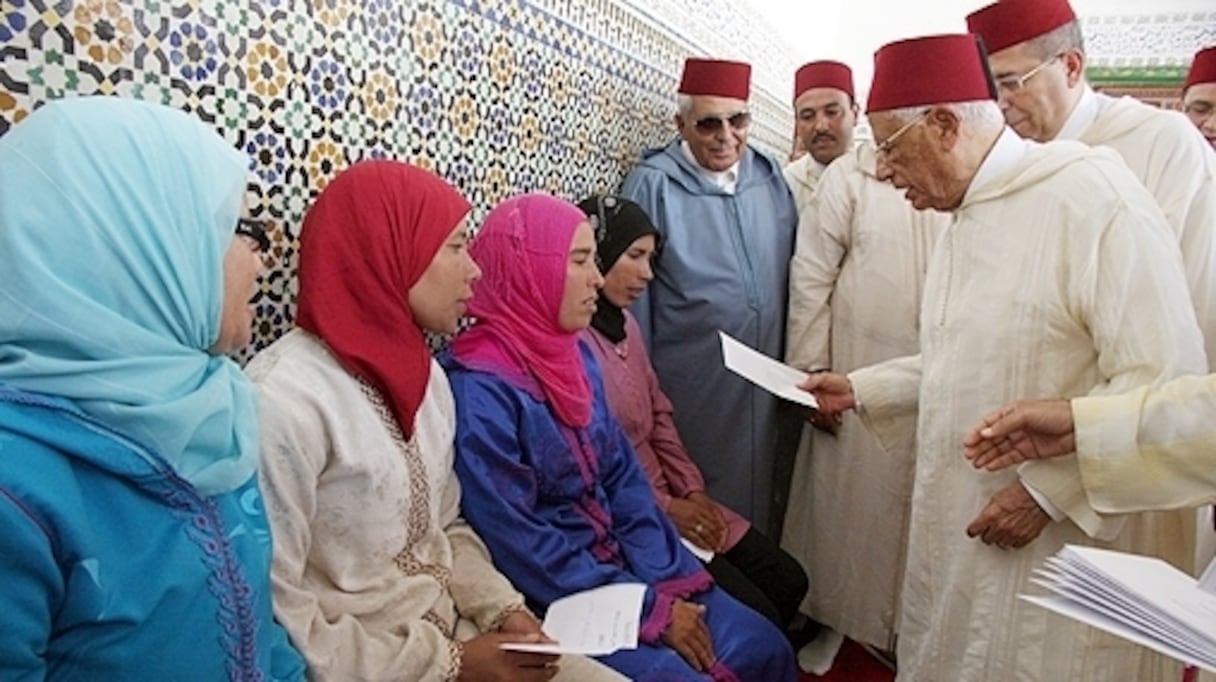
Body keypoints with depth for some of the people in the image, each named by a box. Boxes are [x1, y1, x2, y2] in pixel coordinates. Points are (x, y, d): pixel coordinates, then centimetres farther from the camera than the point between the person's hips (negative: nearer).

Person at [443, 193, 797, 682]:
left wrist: (664, 581, -6)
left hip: (621, 563, 7)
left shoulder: (573, 353, 3)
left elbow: (621, 474, 5)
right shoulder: (479, 389, -22)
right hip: (554, 598, -7)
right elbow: (520, 545, -21)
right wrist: (649, 609, -16)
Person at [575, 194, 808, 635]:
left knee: (788, 581, 8)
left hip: (672, 501, 9)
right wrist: (666, 509, -14)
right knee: (756, 616, -9)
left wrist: (693, 491, 2)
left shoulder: (623, 322, 8)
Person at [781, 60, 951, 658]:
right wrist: (811, 376, -5)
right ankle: (831, 619, 31)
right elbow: (809, 280, -3)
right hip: (859, 378, -2)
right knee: (851, 504, 10)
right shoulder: (848, 176, -2)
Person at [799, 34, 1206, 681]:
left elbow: (1165, 380, -21)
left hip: (1074, 546, -7)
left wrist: (1045, 489, -20)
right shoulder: (965, 218, 10)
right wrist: (861, 389, 9)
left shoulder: (1093, 194, -17)